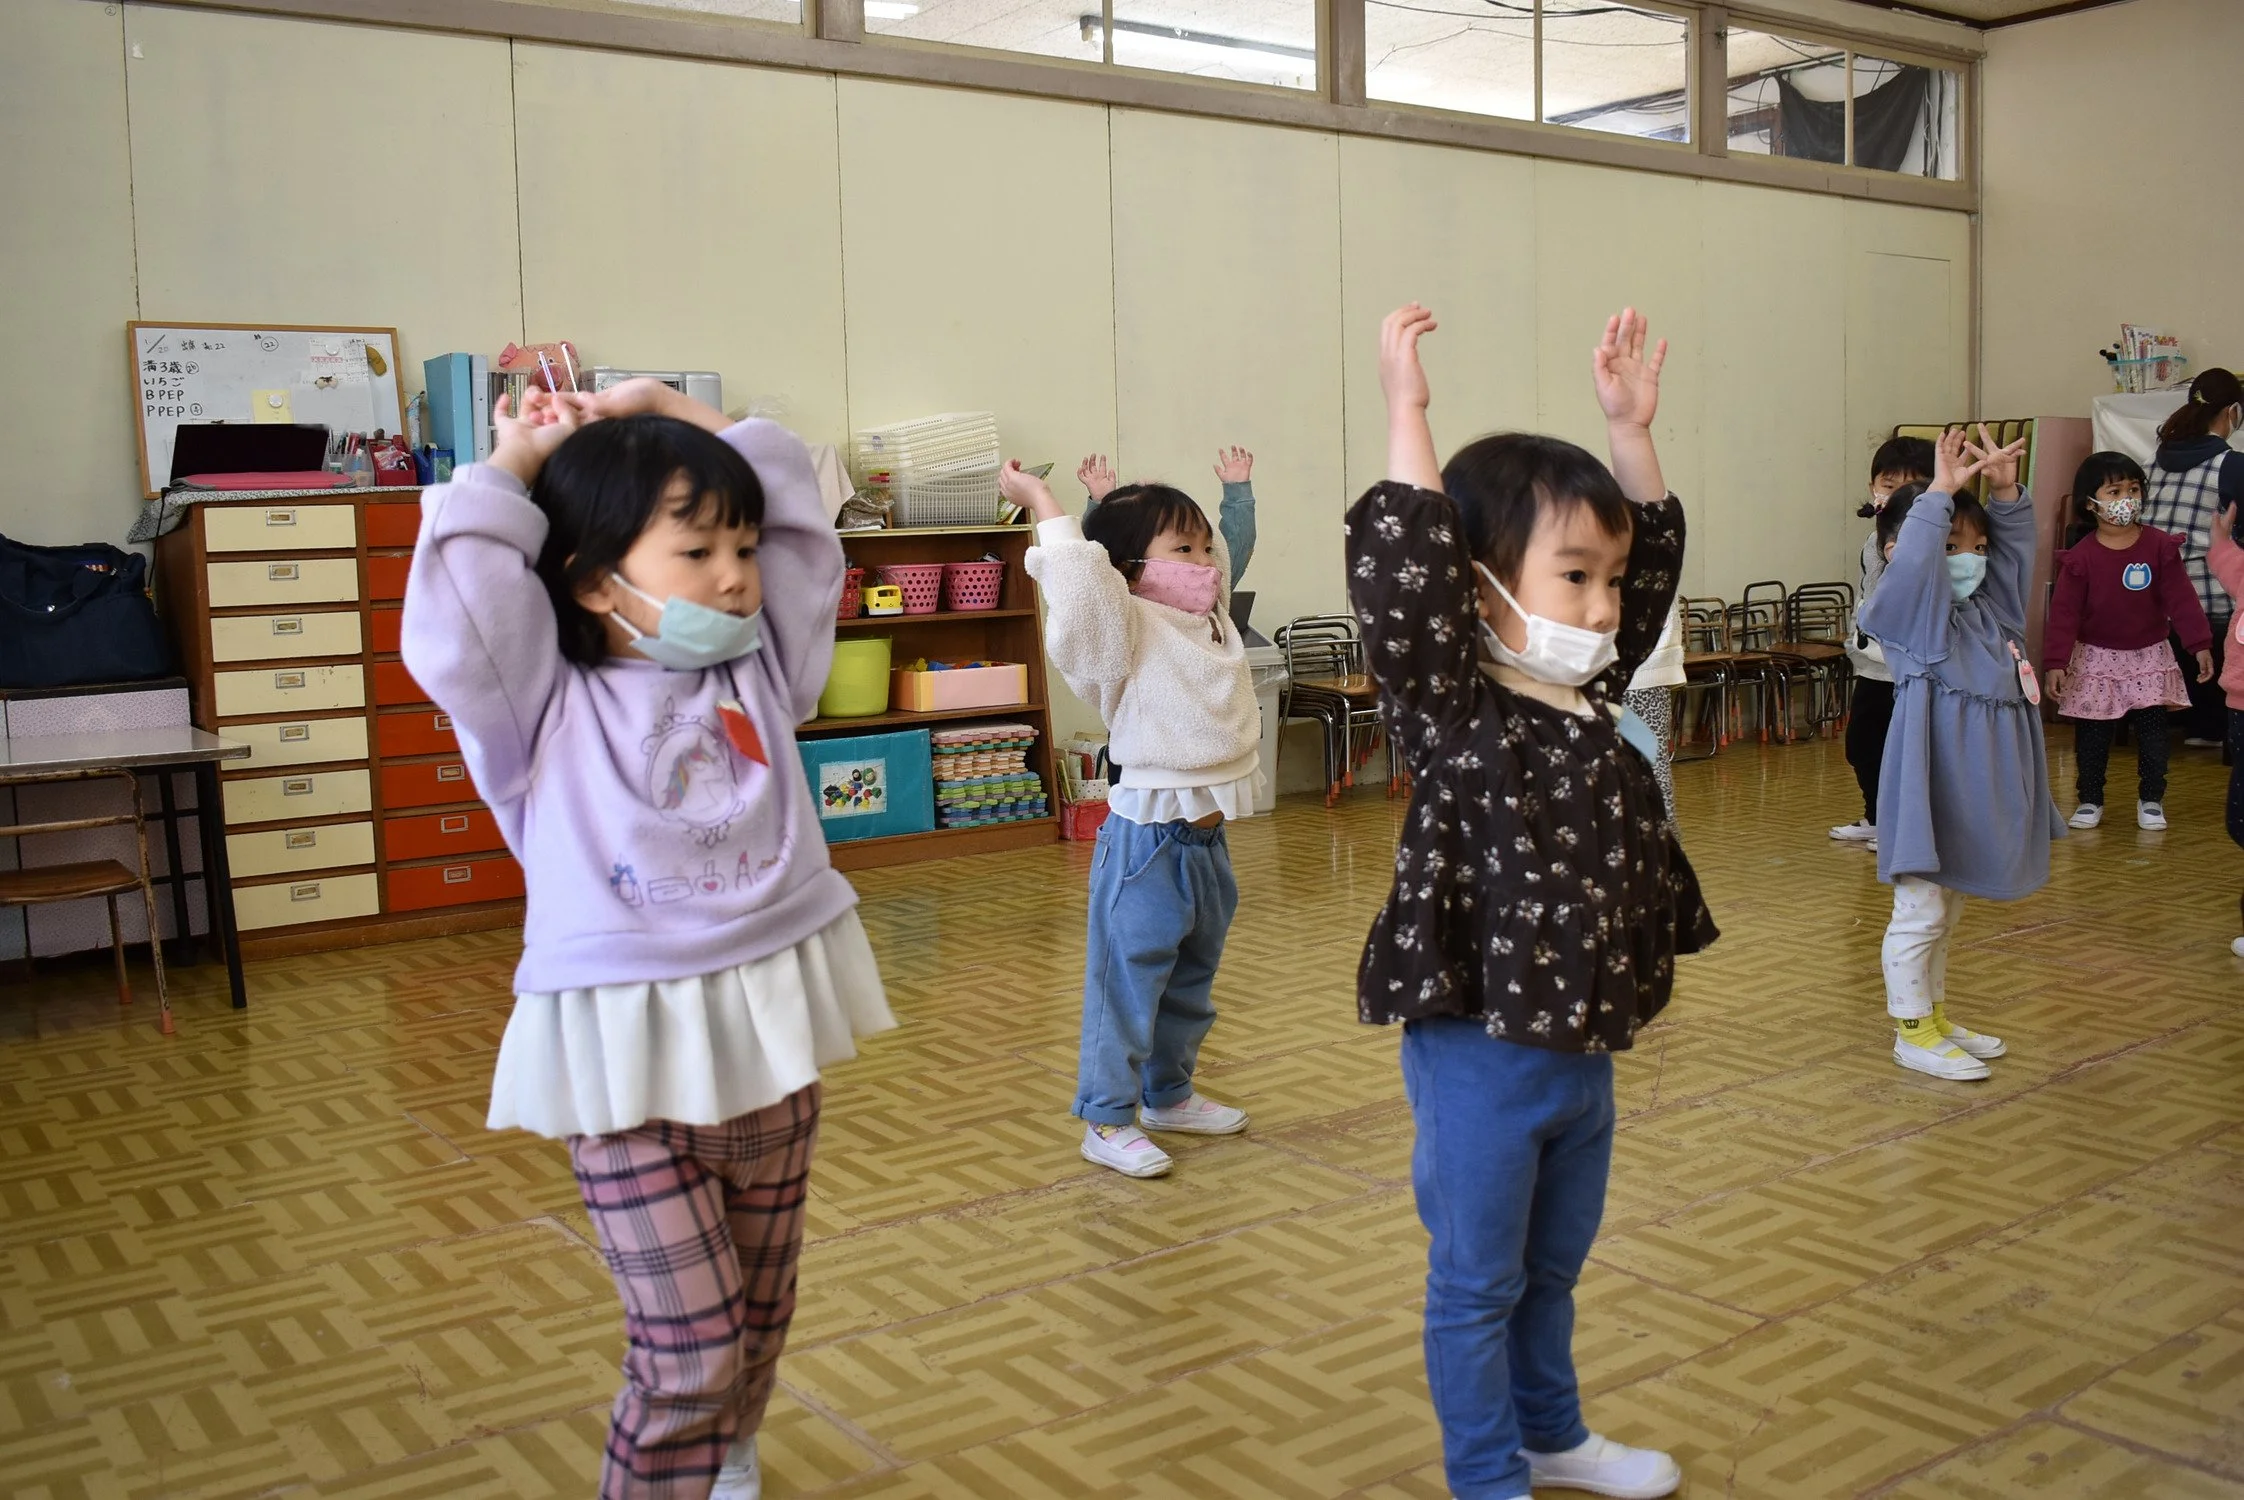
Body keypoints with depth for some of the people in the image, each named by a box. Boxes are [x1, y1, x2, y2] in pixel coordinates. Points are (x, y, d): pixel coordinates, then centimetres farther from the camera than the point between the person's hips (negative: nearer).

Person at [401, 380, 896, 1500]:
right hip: (631, 1064, -5)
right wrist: (517, 460, -9)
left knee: (760, 1313, 19)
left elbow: (803, 529, 10)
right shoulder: (548, 708, -7)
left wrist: (666, 411, 8)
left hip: (771, 1029, 5)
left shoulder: (759, 671, 5)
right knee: (688, 1347, -5)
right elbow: (455, 621, -23)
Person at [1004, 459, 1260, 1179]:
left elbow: (1223, 553, 28)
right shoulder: (1127, 631, -14)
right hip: (1148, 841, -8)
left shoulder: (1214, 626, 9)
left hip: (1208, 840, 8)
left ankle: (1169, 1093, 39)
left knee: (1190, 985, 22)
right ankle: (1107, 1121, 12)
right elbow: (1079, 580, -32)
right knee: (1127, 986, 1)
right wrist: (1039, 498, -24)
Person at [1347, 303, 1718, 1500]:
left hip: (1584, 1042, 8)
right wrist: (1407, 413, -32)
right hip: (1479, 1051, -7)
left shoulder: (1590, 693, 4)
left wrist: (1630, 427, 7)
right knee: (1477, 1283, 11)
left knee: (1552, 1267, 26)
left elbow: (1653, 551, 14)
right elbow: (1400, 571, -33)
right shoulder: (1447, 704, -17)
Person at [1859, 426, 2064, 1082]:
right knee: (1920, 911, 0)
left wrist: (2004, 491, 2)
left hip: (1981, 788, 9)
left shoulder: (1989, 607, 12)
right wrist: (1941, 493, -27)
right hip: (1933, 788, -9)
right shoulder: (1910, 612, -12)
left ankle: (1936, 1015, 32)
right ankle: (1913, 1031, 10)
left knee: (1947, 910, 19)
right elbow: (1912, 561, -31)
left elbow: (2014, 545, 18)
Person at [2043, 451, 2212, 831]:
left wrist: (2200, 644, -13)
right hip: (2096, 661, -1)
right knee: (2091, 738, 6)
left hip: (2148, 659, 1)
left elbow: (2180, 598, -7)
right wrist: (2055, 662, -17)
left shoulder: (2160, 547, -7)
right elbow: (2065, 612, -12)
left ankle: (2151, 800, 18)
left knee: (2152, 735, 4)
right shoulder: (2080, 557, -12)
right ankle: (2090, 800, 19)